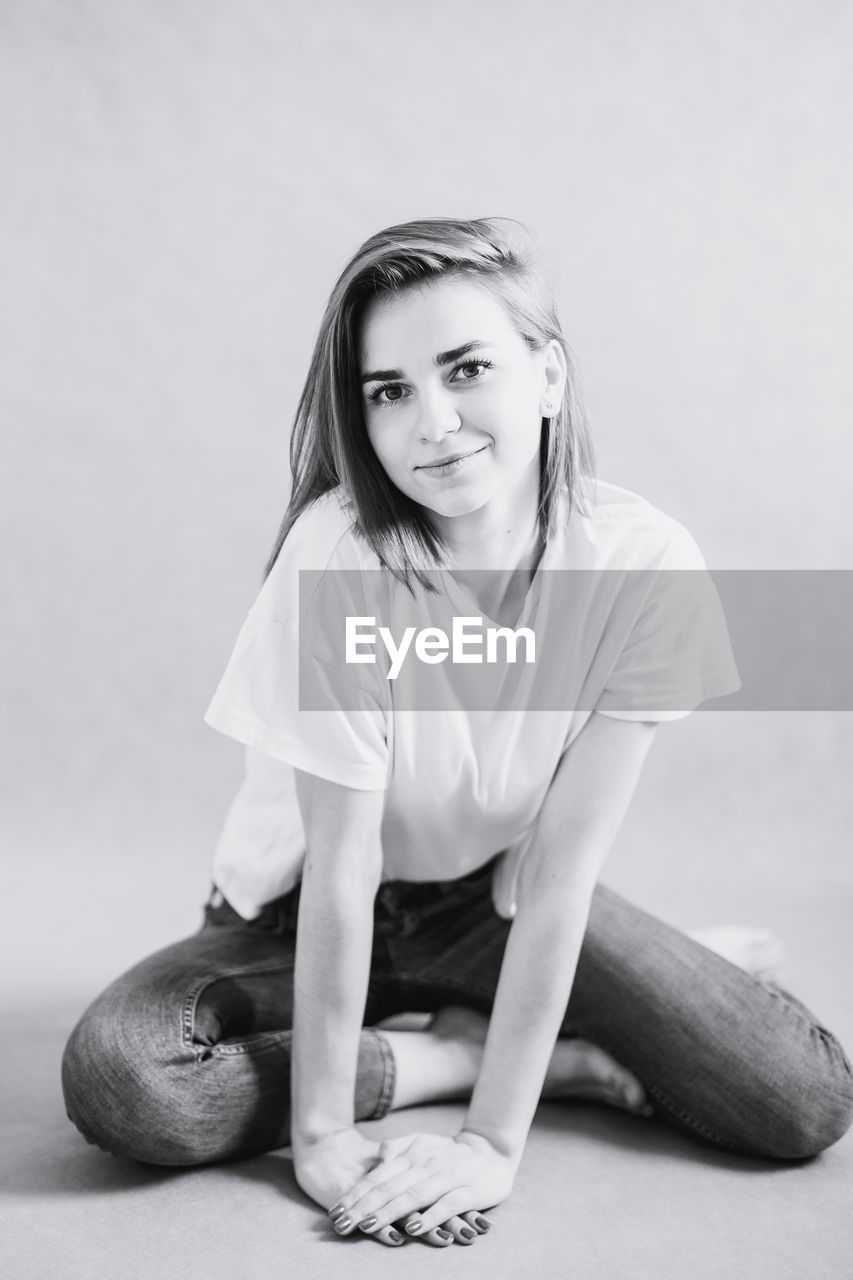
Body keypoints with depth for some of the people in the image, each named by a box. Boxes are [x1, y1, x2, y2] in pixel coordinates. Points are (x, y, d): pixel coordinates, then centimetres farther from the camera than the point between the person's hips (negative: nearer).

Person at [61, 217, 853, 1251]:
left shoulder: (642, 565, -24)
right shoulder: (340, 555, -28)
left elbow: (561, 872, -22)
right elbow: (340, 867, -24)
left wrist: (493, 1142, -23)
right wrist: (321, 1131, -21)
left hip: (494, 898, 0)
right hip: (302, 905, 1)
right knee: (114, 1082, -27)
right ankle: (516, 1051, -8)